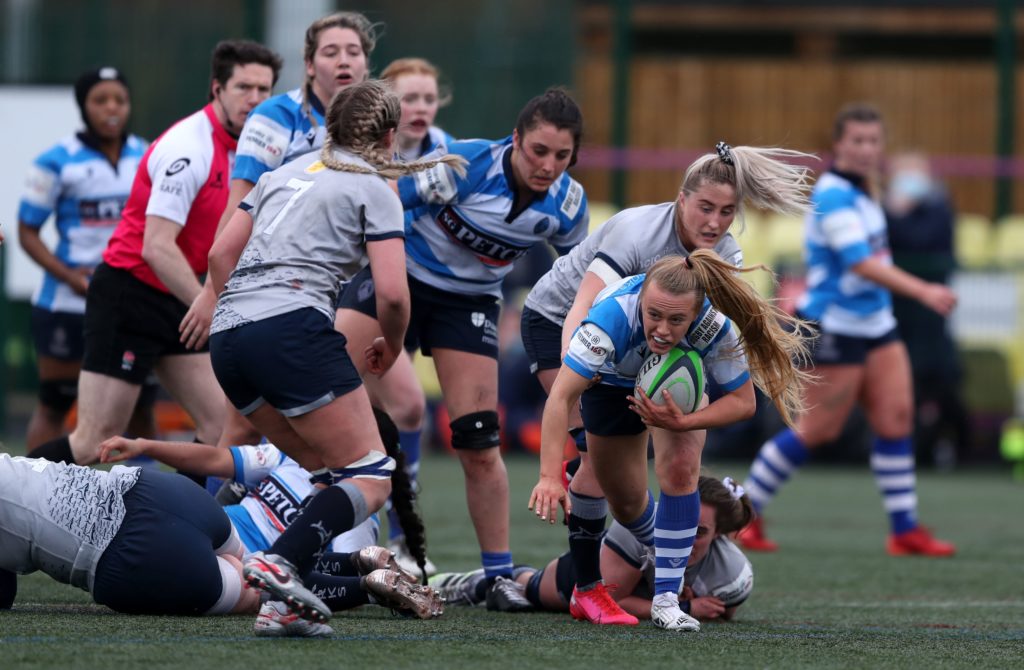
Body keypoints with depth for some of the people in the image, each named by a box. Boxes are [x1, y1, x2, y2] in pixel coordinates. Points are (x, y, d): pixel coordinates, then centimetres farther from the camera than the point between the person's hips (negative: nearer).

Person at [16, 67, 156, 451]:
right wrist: (67, 275, -18)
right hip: (67, 304, -4)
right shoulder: (58, 162, -6)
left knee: (140, 406, 6)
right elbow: (27, 232, -5)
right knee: (54, 405, 3)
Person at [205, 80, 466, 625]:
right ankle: (279, 561, -30)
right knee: (372, 477, -5)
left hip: (226, 337, 7)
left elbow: (220, 255, 22)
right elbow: (392, 292, -5)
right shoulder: (374, 190, 6)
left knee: (327, 471, 16)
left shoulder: (285, 173, 25)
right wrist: (392, 346, 14)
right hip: (294, 329, -7)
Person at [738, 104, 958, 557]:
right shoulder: (833, 196, -20)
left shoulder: (861, 191, 10)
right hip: (835, 328, -9)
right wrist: (923, 291, -39)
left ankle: (905, 531, 4)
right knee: (817, 430, -4)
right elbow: (860, 262, -32)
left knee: (896, 415, 1)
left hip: (875, 323, 9)